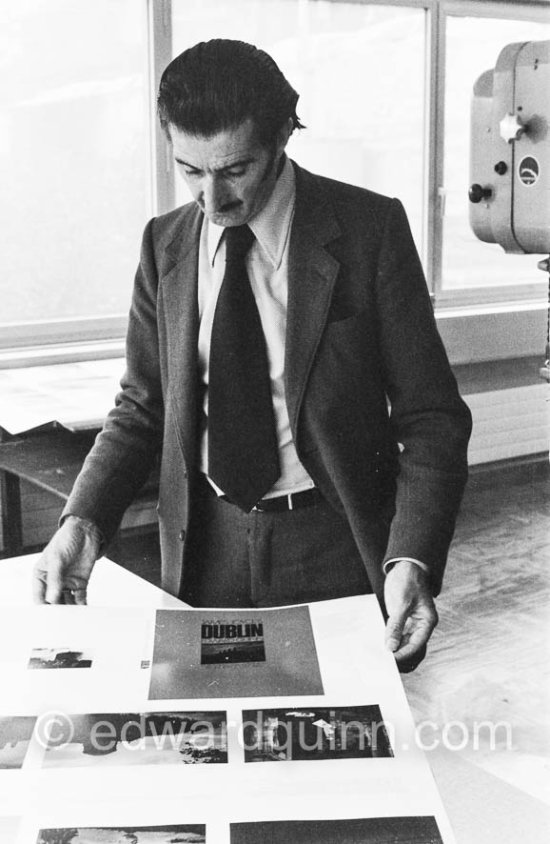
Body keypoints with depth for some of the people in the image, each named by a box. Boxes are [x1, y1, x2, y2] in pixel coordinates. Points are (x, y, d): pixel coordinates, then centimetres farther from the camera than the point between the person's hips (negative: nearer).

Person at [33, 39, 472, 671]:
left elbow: (432, 417, -10)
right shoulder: (165, 244, 2)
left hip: (337, 547, -3)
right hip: (205, 545, 3)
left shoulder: (369, 228, -10)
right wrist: (84, 520, -10)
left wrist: (412, 561, -23)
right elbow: (142, 407, 7)